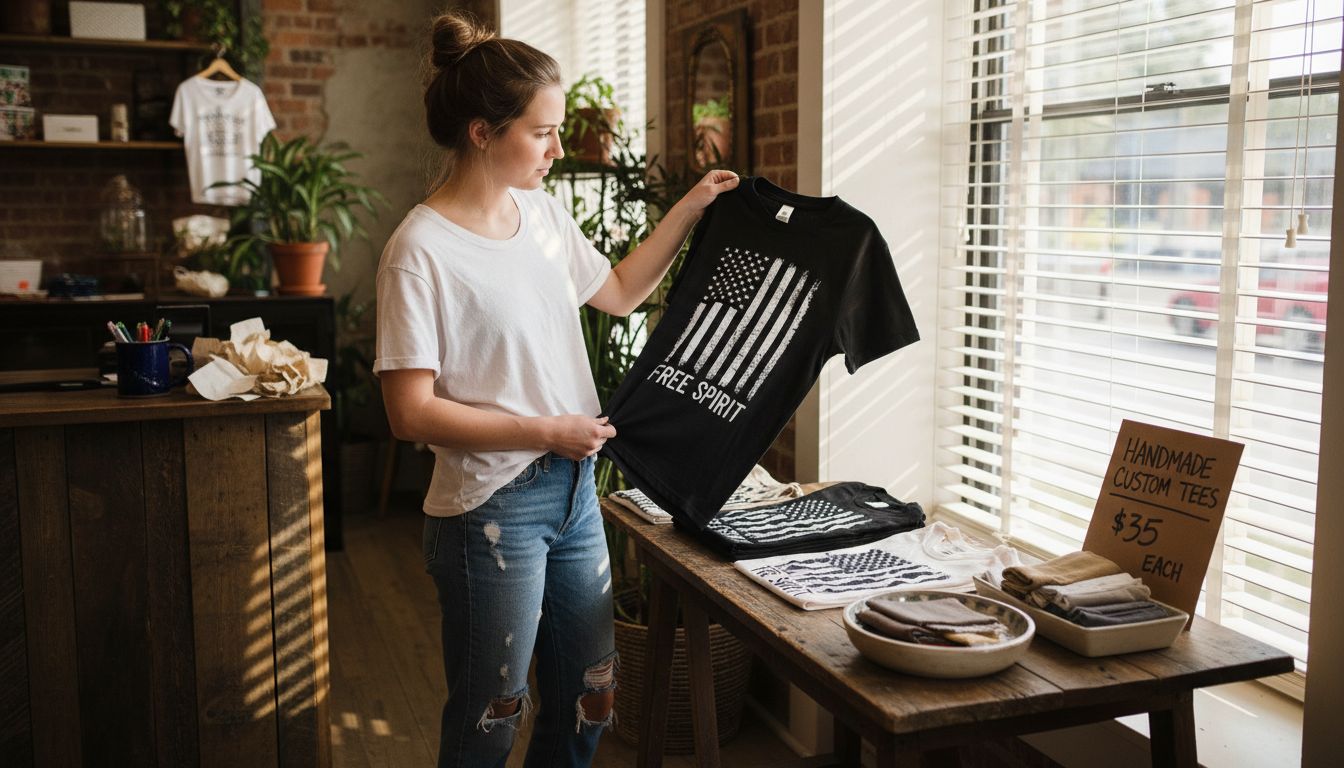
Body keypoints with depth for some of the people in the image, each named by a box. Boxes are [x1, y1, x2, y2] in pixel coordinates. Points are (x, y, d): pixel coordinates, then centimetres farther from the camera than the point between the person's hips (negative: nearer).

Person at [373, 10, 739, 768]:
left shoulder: (543, 213, 5)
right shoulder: (422, 250, -17)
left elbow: (618, 293, 20)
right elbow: (412, 412, -18)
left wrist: (690, 208, 13)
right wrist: (545, 431, -18)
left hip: (574, 489, 7)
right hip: (492, 509, -7)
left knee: (590, 699, 18)